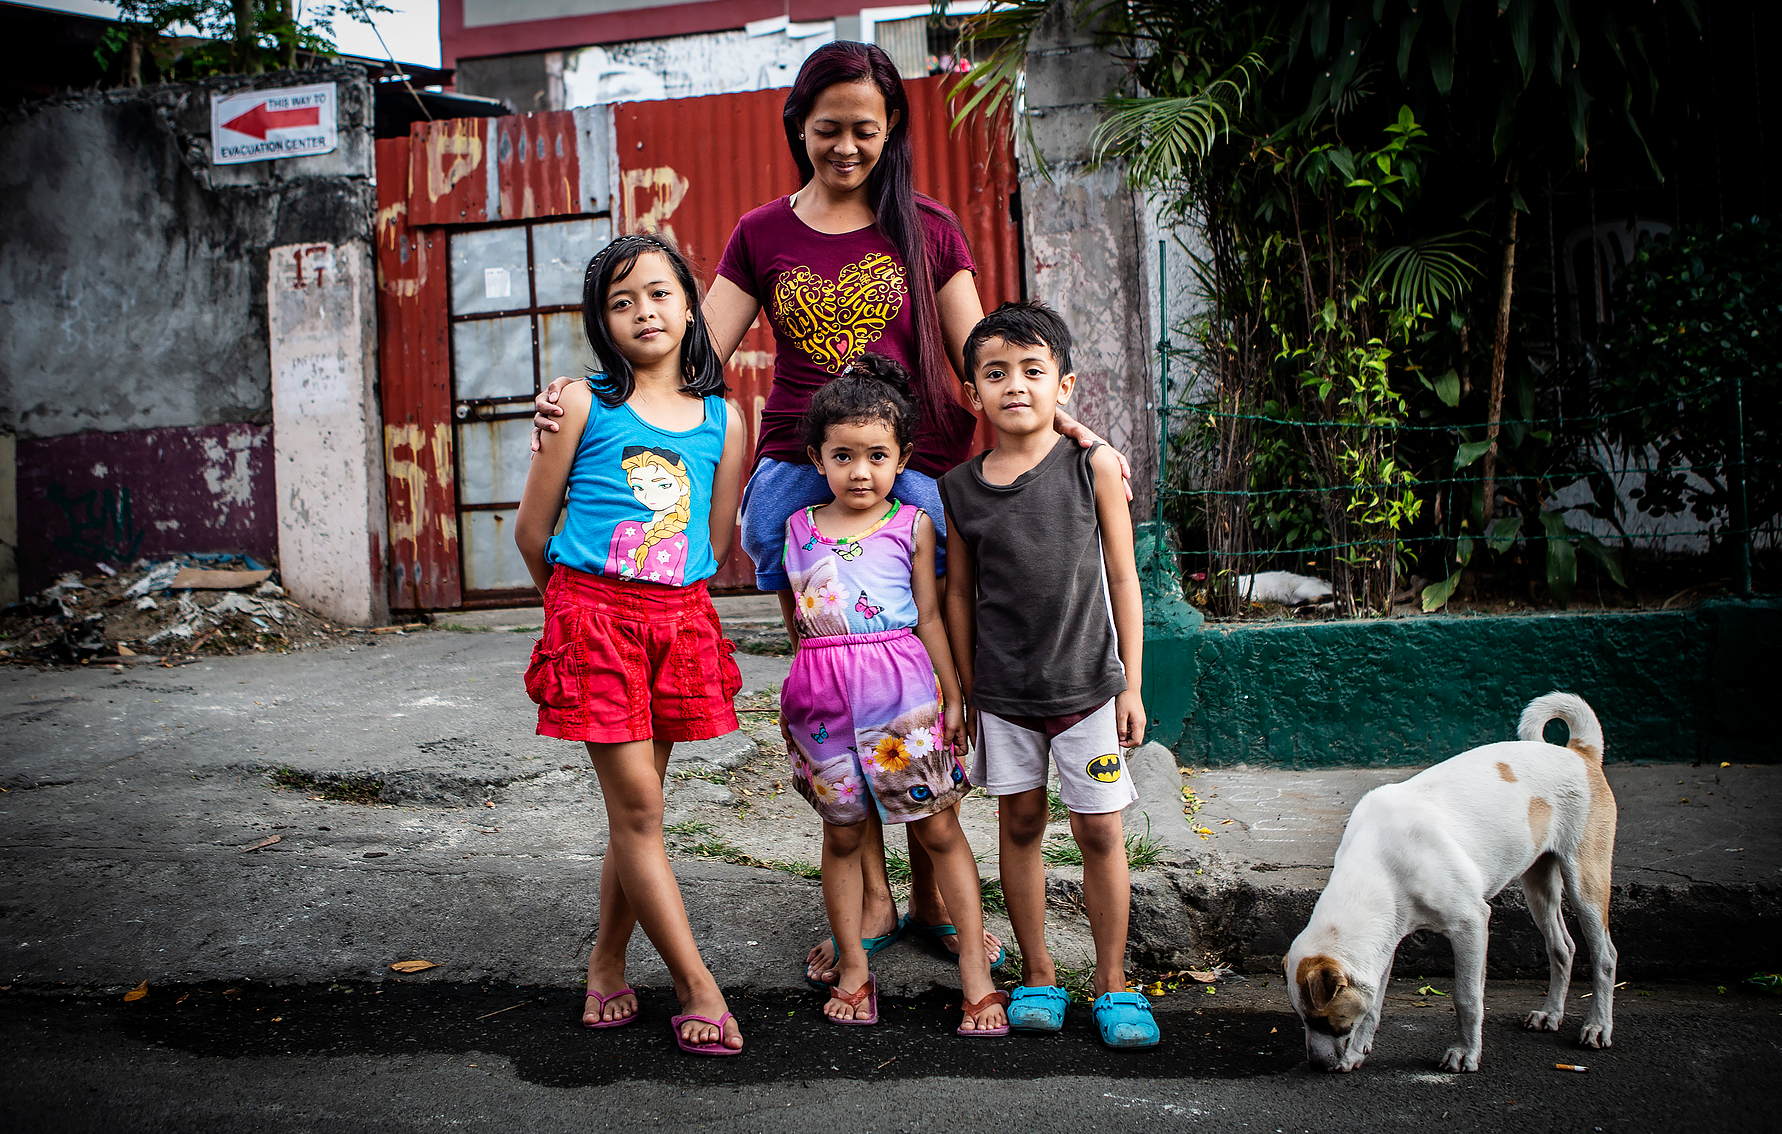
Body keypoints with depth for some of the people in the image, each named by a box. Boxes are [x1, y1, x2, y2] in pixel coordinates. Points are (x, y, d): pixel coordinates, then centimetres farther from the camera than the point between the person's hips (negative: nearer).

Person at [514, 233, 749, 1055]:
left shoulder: (723, 420, 8)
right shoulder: (585, 405, 0)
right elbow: (531, 528, 5)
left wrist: (668, 605, 10)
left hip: (680, 622, 3)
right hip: (594, 617, -3)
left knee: (637, 809, 9)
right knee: (638, 809, -4)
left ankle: (605, 966, 27)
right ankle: (698, 990, 3)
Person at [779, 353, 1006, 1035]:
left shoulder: (912, 525, 2)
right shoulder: (799, 528, 7)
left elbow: (928, 615, 4)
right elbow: (795, 620, 14)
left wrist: (953, 696, 4)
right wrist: (795, 697, 15)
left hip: (902, 689, -2)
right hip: (822, 696, 2)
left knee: (938, 829, 2)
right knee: (841, 835, 10)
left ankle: (975, 966, 10)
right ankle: (852, 968, 22)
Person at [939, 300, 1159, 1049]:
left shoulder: (1093, 467, -4)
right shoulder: (961, 488, 0)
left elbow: (1122, 580, -1)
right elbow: (960, 594, 8)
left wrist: (1130, 685, -2)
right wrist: (965, 692, 8)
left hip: (1086, 685, -2)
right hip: (1003, 694, 2)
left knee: (1099, 830, 3)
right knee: (1019, 824, 10)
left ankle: (1113, 984, 18)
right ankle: (1037, 975, 25)